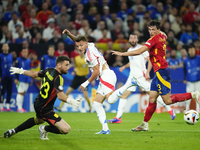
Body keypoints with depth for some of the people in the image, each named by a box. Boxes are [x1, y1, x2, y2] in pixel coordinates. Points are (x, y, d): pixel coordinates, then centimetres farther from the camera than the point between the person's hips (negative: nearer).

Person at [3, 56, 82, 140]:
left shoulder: (49, 71, 2)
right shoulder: (58, 78, -23)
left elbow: (34, 74, 17)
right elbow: (60, 95, -35)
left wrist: (21, 71, 32)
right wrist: (71, 101, -48)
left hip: (37, 103, 9)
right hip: (45, 109, -9)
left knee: (39, 120, 43)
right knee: (66, 129, -16)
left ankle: (14, 131, 46)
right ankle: (45, 129, 5)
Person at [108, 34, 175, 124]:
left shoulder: (141, 48, -6)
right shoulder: (129, 50, 16)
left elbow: (150, 60, -9)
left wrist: (147, 72, -17)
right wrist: (124, 66, 18)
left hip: (141, 76, -6)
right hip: (132, 76, 6)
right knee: (124, 94, -3)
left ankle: (169, 109, 9)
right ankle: (118, 117, -4)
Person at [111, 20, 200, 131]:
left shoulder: (155, 39, -15)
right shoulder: (162, 36, 9)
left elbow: (139, 52, -21)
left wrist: (122, 54, -15)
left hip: (161, 72, -9)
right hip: (158, 73, 9)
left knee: (167, 100, -7)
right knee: (152, 99, 8)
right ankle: (145, 124, 10)